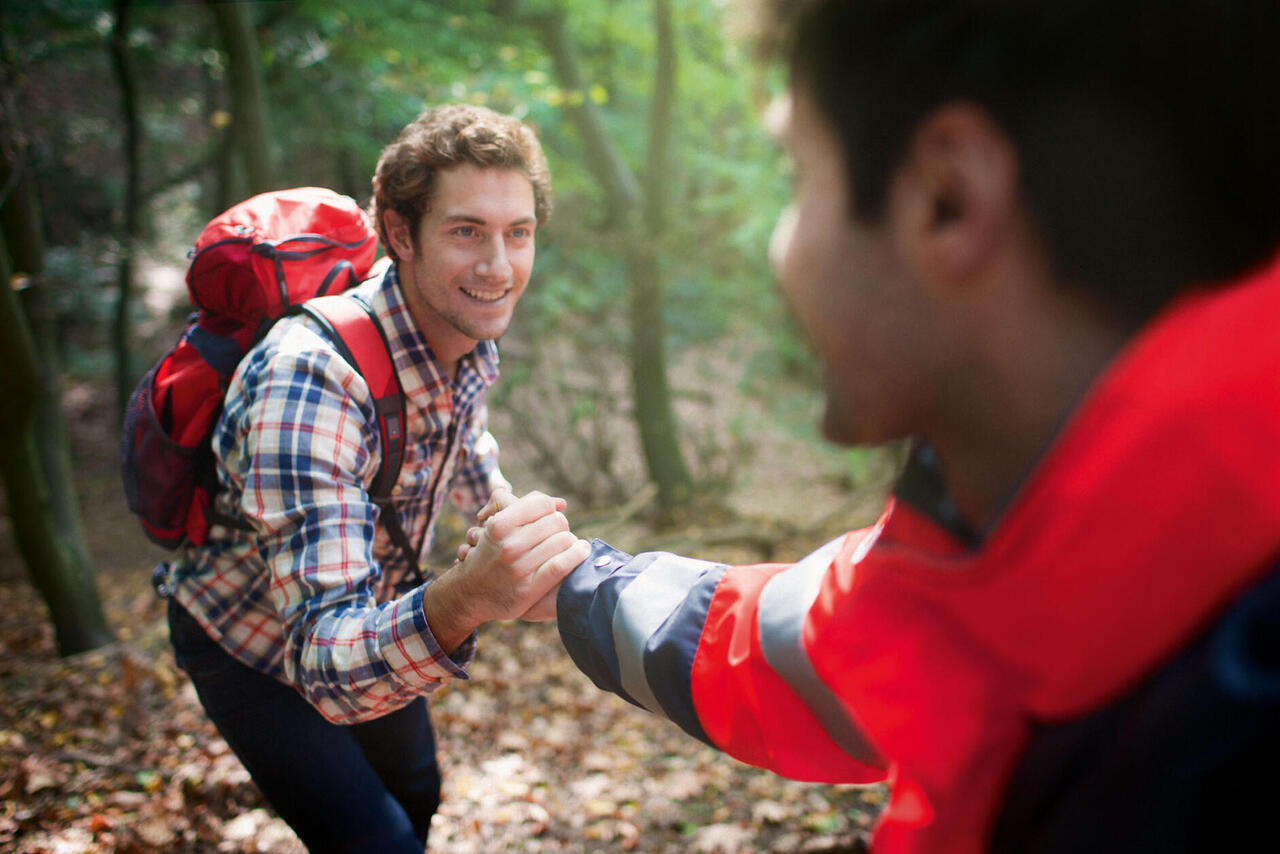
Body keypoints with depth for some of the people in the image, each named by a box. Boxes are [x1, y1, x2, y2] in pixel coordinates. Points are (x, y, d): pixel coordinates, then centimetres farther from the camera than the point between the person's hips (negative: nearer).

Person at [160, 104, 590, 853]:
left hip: (371, 617, 7)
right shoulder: (310, 376, -41)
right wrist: (467, 600, -65)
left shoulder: (469, 339, -16)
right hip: (254, 642, -7)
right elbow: (323, 660, -49)